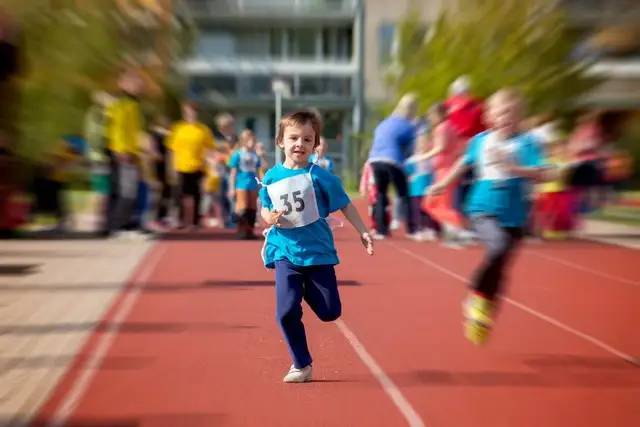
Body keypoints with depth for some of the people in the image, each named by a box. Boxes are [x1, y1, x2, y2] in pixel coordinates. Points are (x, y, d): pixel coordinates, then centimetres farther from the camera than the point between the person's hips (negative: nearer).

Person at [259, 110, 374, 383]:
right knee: (287, 311, -9)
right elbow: (264, 209, 11)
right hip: (285, 251, 1)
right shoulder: (271, 177, 0)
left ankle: (307, 288, 36)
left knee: (330, 312, 2)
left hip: (317, 250, -1)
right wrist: (270, 217, -11)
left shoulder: (319, 175, -8)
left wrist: (363, 232, -5)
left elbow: (345, 205, -1)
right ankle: (302, 365, 11)